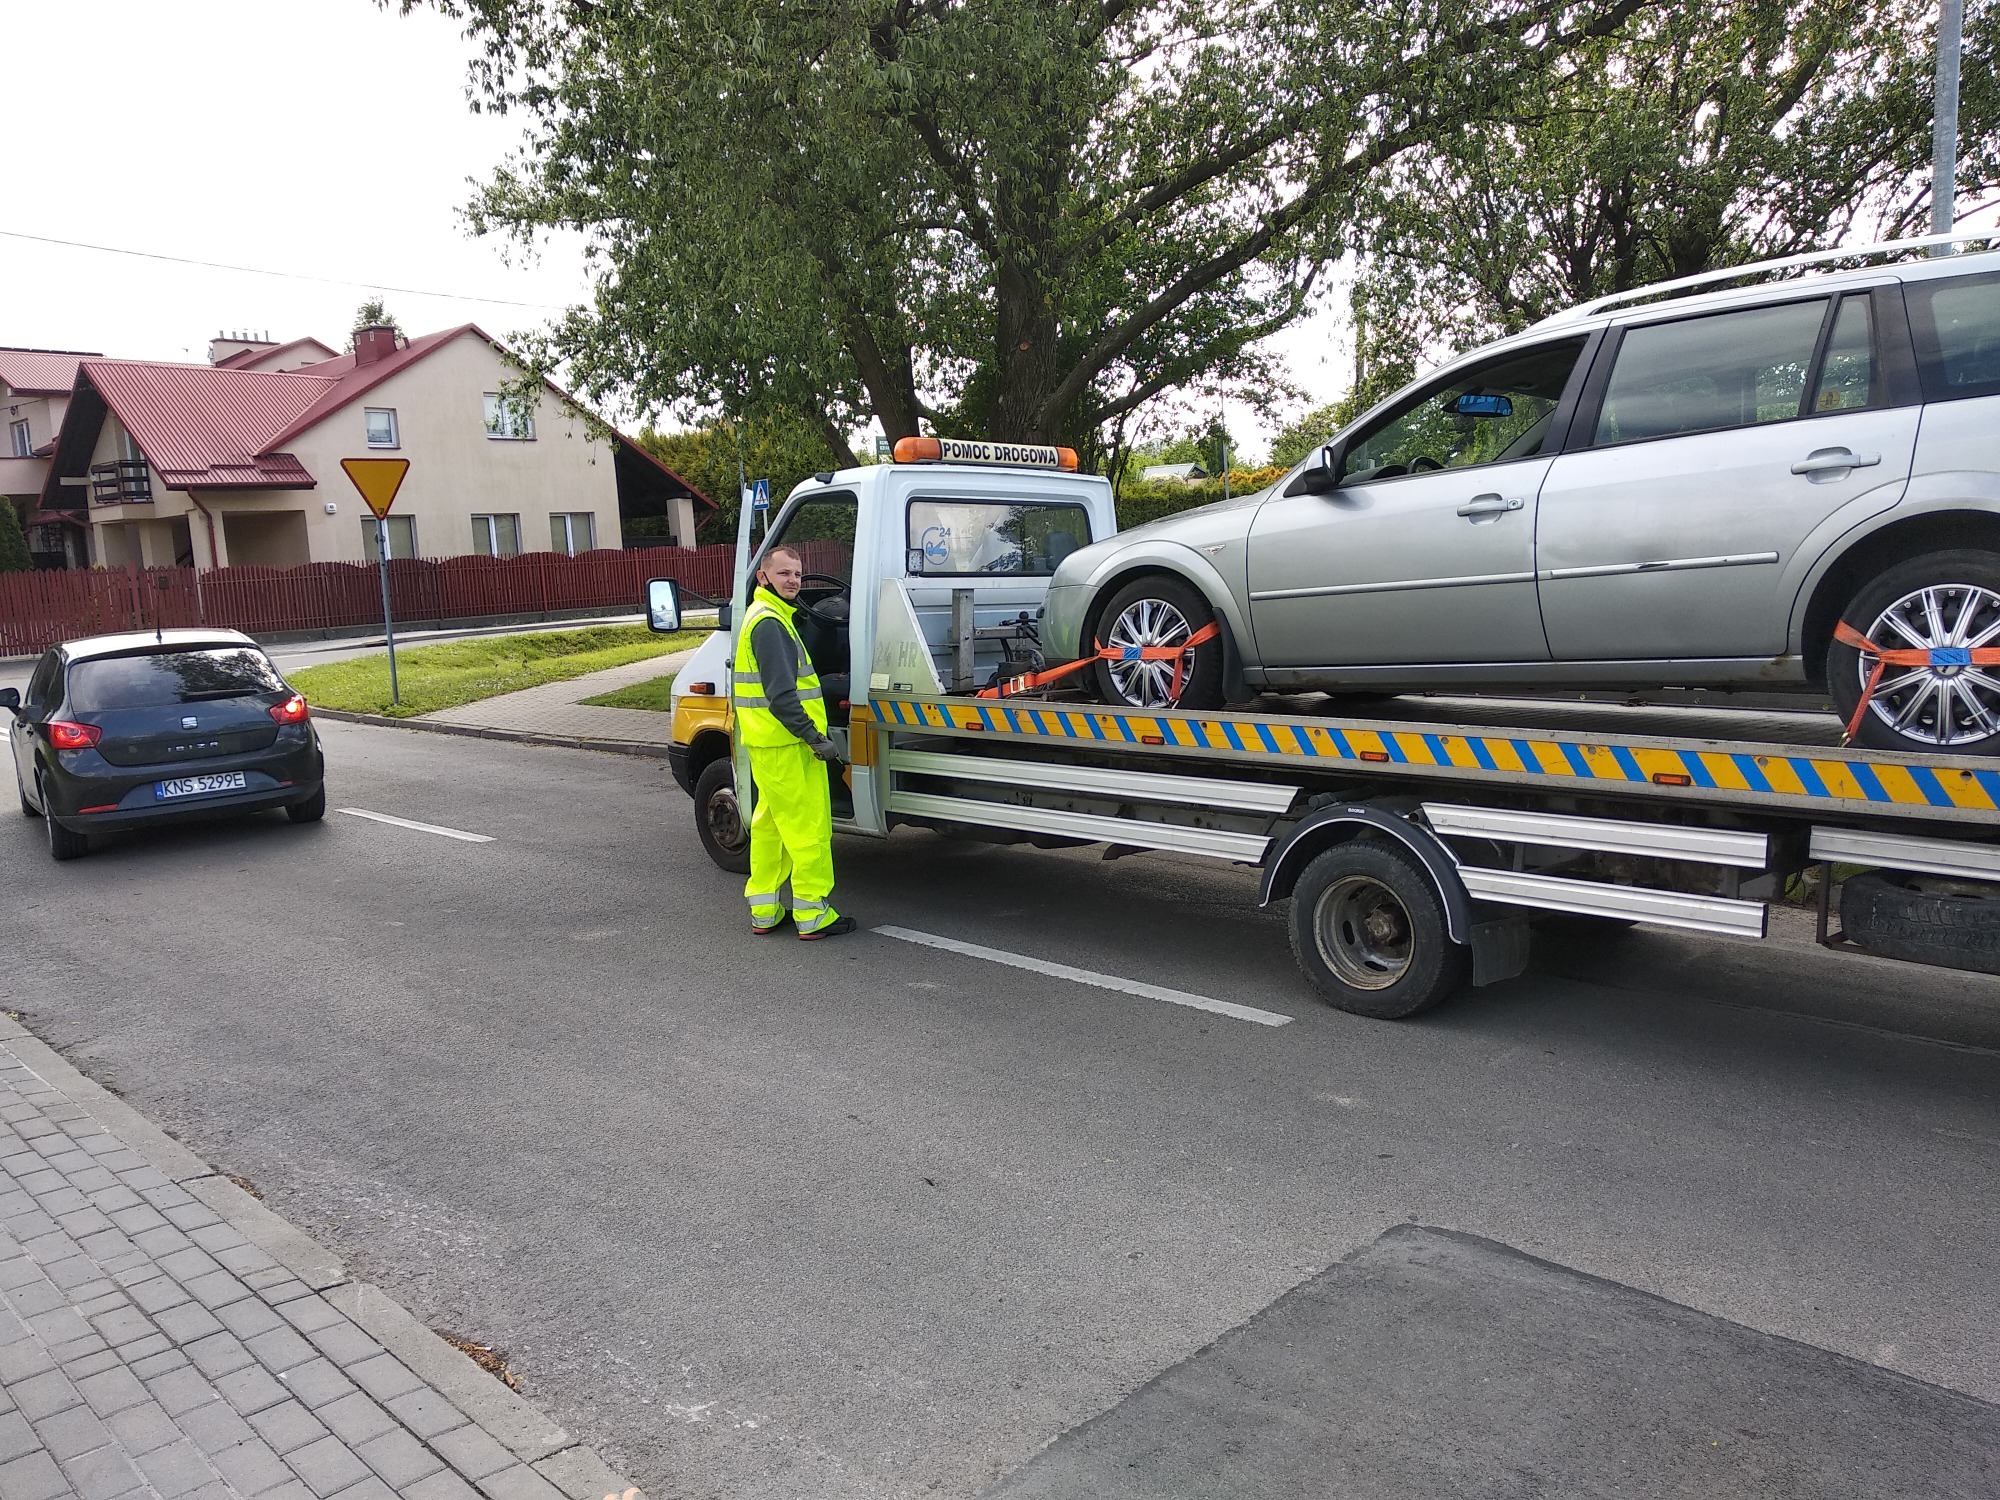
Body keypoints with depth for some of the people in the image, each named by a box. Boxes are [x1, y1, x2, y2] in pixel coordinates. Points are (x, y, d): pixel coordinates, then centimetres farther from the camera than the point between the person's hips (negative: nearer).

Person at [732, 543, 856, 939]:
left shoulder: (767, 616, 18)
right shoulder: (769, 623, -16)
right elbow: (781, 696, -23)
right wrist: (816, 738, -21)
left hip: (769, 743, 11)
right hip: (786, 744, -11)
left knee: (770, 824, 16)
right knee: (809, 827, -5)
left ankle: (764, 911, 24)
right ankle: (813, 916, 1)